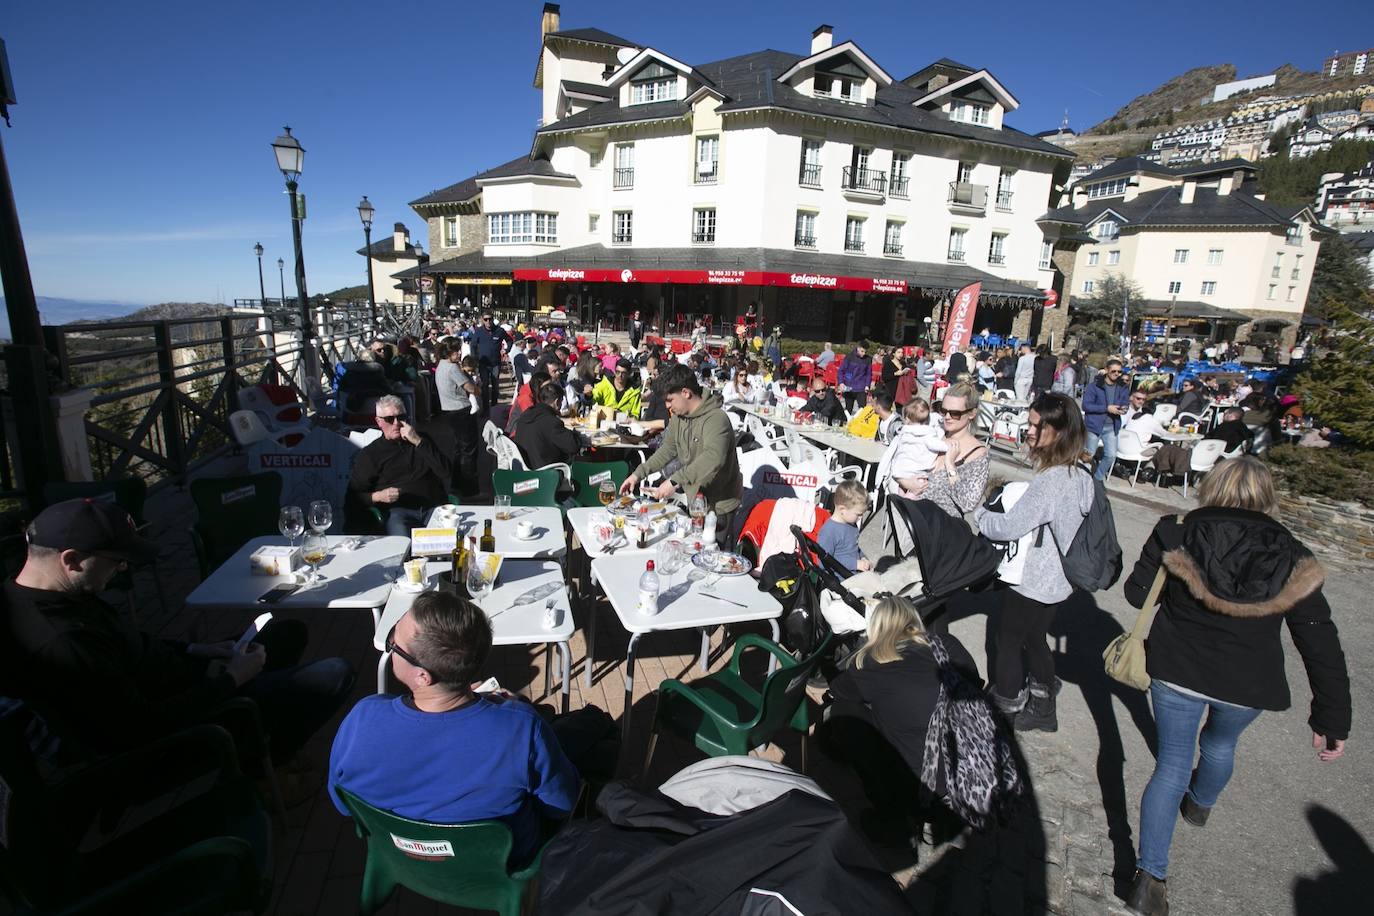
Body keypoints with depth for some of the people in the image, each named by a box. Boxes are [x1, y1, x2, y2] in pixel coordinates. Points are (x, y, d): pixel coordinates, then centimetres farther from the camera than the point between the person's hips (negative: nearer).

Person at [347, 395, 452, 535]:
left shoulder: (422, 438, 22)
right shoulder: (370, 454, 15)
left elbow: (446, 471, 5)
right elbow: (354, 497, 10)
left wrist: (418, 442, -3)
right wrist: (377, 496, -11)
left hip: (433, 506, 2)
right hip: (398, 510, -2)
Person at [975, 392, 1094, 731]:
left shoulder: (1049, 480, -29)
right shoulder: (1080, 475, -1)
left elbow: (1008, 527, -27)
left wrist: (978, 512, -10)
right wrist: (1005, 504, 7)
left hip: (1032, 580, -8)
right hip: (1058, 579, 8)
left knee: (1008, 641, 12)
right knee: (1034, 639, 24)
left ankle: (1008, 709, 29)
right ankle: (1043, 708, 39)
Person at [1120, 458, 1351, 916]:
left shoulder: (1177, 535, -14)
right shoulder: (1291, 560, -9)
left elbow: (1137, 593, -6)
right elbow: (1321, 645, -6)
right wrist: (1332, 720, 1)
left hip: (1176, 671, -2)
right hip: (1247, 688, 2)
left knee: (1172, 763, 12)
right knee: (1220, 743, 32)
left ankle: (1150, 877, 8)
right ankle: (1200, 804, 61)